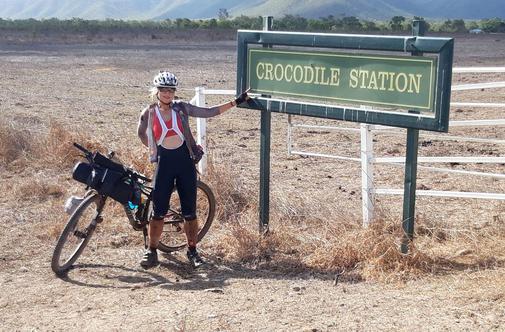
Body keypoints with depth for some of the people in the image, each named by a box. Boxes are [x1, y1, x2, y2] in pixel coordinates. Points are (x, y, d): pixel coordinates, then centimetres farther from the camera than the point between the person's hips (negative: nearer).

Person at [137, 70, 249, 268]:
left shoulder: (181, 108, 1)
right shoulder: (148, 114, -2)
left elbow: (209, 112, 2)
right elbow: (141, 134, 17)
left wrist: (236, 102, 0)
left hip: (185, 162, 1)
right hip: (164, 163, -1)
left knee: (189, 212, 5)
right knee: (158, 212, 0)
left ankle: (192, 251, 19)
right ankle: (151, 252, 13)